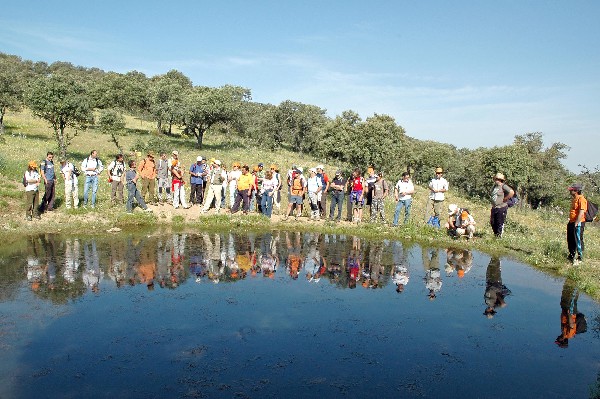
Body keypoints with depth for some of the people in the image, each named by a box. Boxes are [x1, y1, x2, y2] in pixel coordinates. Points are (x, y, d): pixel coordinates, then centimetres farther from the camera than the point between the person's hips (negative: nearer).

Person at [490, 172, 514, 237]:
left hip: (501, 208, -8)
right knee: (493, 223, 11)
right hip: (494, 208, 8)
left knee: (500, 223, -1)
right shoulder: (494, 187, 14)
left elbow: (512, 192, -23)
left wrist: (505, 199, -14)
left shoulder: (503, 186, -10)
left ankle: (499, 236, 8)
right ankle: (495, 235, 25)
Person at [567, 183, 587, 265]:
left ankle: (580, 258, 8)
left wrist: (576, 223, -24)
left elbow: (581, 213, -22)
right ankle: (571, 256, 30)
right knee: (570, 240, 17)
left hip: (578, 223, -10)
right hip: (571, 222, 10)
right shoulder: (574, 199, 14)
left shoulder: (581, 199, -15)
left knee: (578, 241, -2)